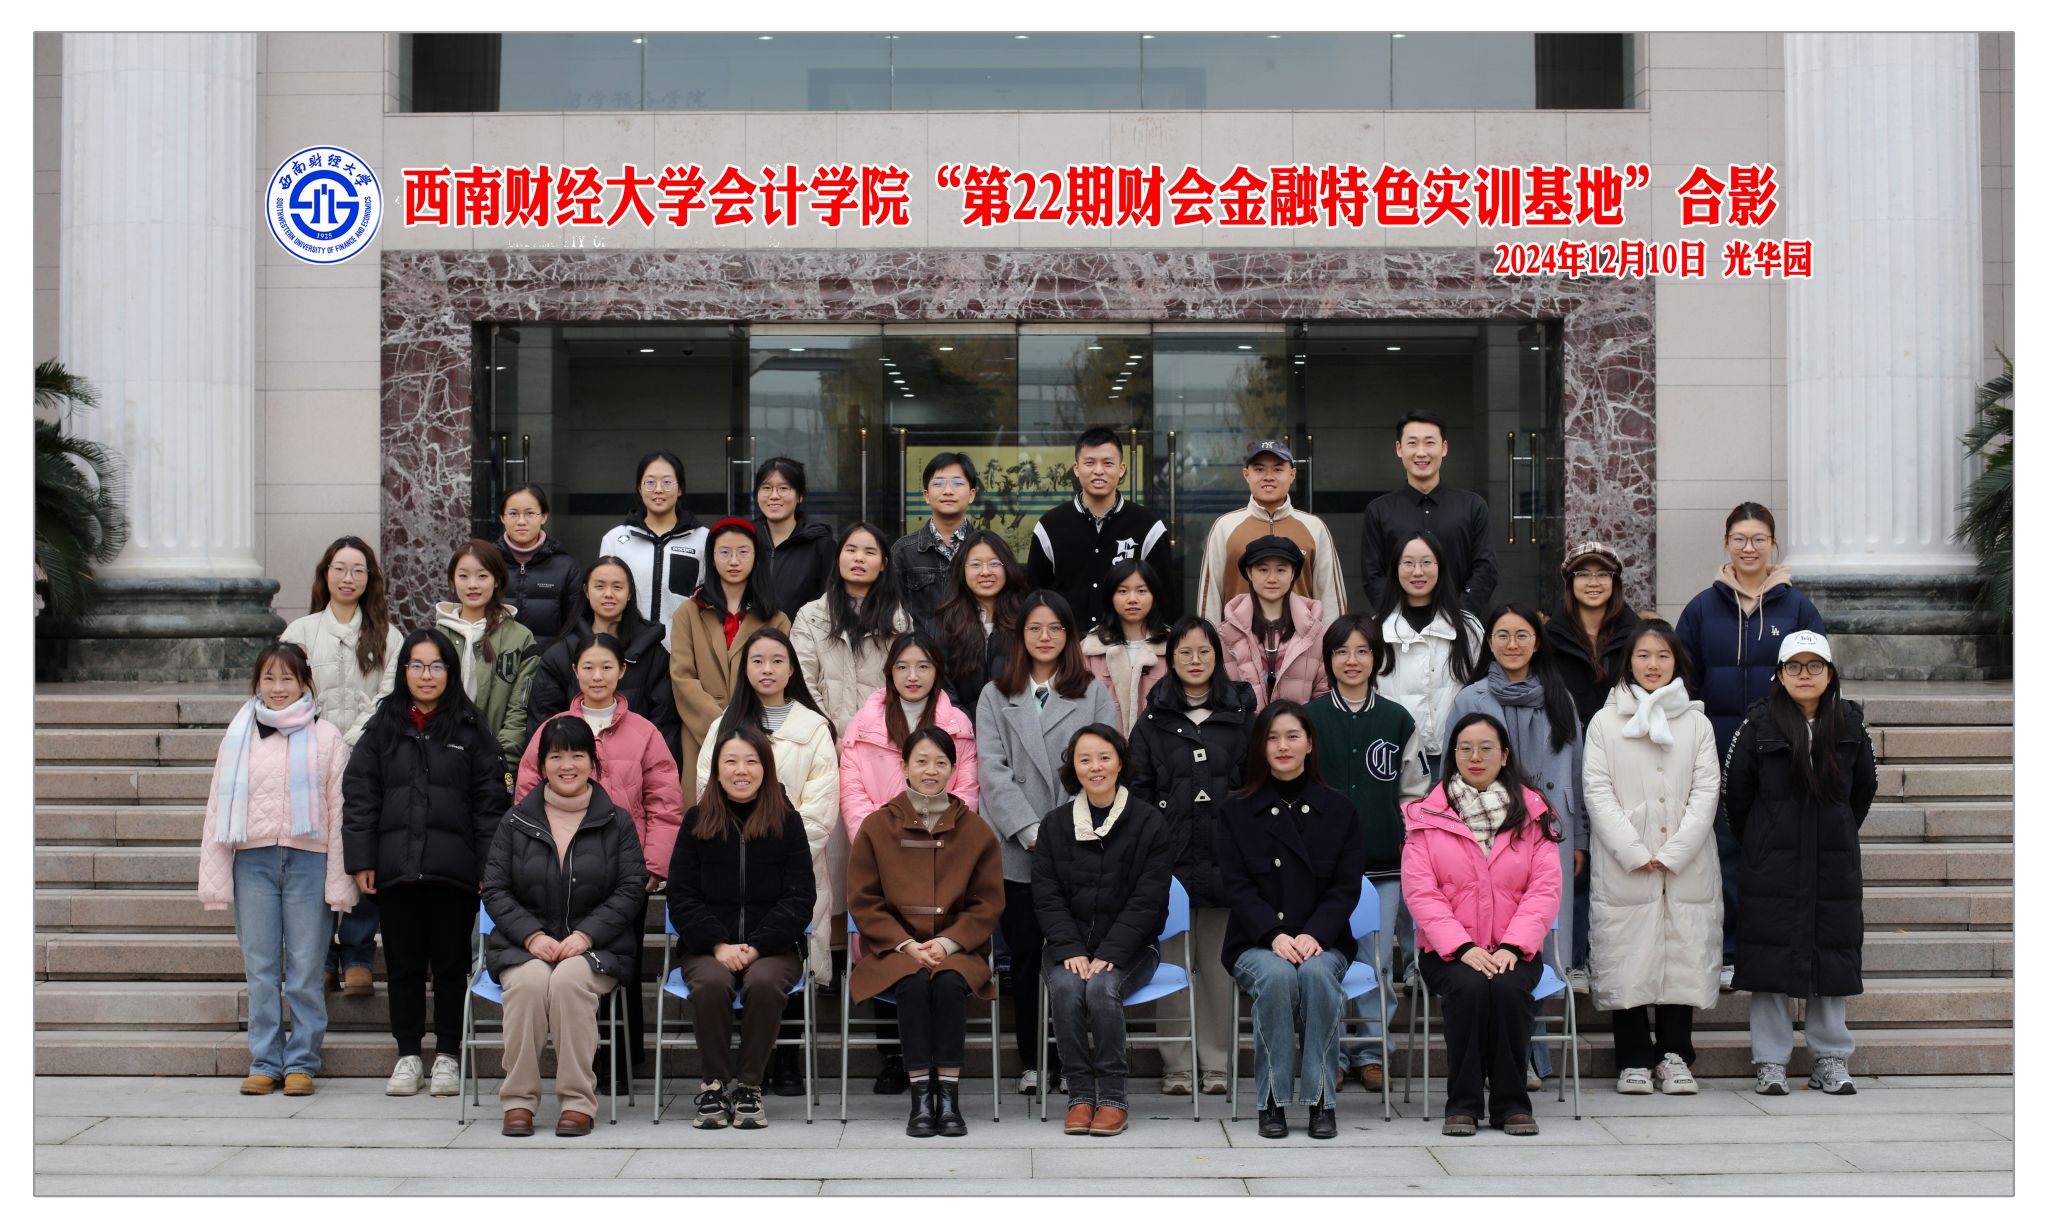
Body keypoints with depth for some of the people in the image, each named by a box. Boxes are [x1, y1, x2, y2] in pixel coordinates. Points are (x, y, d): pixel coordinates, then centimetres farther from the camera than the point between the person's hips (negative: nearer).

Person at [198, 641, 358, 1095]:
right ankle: (265, 1063, 13)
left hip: (308, 859, -2)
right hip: (253, 860, 2)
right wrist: (214, 879, 5)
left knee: (305, 970, 0)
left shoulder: (325, 737, 5)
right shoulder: (240, 735, 11)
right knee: (260, 970, 5)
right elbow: (219, 807, 11)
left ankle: (301, 1063, 10)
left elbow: (339, 811, 2)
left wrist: (339, 882, -4)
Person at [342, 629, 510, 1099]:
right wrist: (361, 860, -2)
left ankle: (447, 1055, 14)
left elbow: (489, 799, 2)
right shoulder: (383, 728, 9)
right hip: (396, 867, 2)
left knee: (451, 963, 4)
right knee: (403, 964, 8)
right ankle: (407, 1055, 18)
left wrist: (489, 865, -5)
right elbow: (359, 795, 7)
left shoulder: (470, 730, 5)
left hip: (453, 867, -1)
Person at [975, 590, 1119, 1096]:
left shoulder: (1094, 694, 12)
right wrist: (1031, 831, -10)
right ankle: (1031, 1063, 9)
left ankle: (1068, 1059, 4)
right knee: (1025, 954, 1)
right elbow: (993, 770, 2)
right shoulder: (995, 696, 13)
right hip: (1016, 847, 1)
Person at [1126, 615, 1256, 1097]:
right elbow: (1138, 790, 5)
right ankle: (1176, 1064, 7)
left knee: (1219, 961, 4)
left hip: (1225, 855, 1)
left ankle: (1216, 1062, 11)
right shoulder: (1153, 720, 7)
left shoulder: (1241, 715, 9)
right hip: (1170, 857, 0)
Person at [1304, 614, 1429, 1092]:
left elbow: (1414, 794, 11)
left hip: (1385, 863, 1)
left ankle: (1372, 1051, 14)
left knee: (1377, 959, 2)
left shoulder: (1398, 721, 8)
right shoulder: (1310, 719, 4)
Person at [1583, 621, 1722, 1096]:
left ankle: (1674, 1056, 11)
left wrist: (1673, 853, -8)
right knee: (1627, 958, -2)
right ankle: (1633, 1060, 7)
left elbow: (1706, 790, 4)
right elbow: (1597, 791, -1)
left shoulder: (1697, 722, 11)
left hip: (1687, 866, 2)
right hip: (1624, 866, -1)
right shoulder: (1605, 722, 6)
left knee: (1683, 955, 1)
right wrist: (1634, 852, -11)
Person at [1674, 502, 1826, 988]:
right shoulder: (1702, 607, 5)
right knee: (1725, 848, 3)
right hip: (1720, 751, 0)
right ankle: (1725, 953, 12)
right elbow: (1683, 680, 7)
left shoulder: (1796, 606, 4)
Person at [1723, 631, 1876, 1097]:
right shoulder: (1760, 725, -3)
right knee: (1771, 955, -1)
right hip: (1772, 866, -2)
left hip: (1835, 863, 2)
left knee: (1833, 955, 6)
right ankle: (1770, 1062, 8)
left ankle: (1831, 1060, 16)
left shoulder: (1849, 725, 5)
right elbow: (1735, 791, 4)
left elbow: (1864, 787, 18)